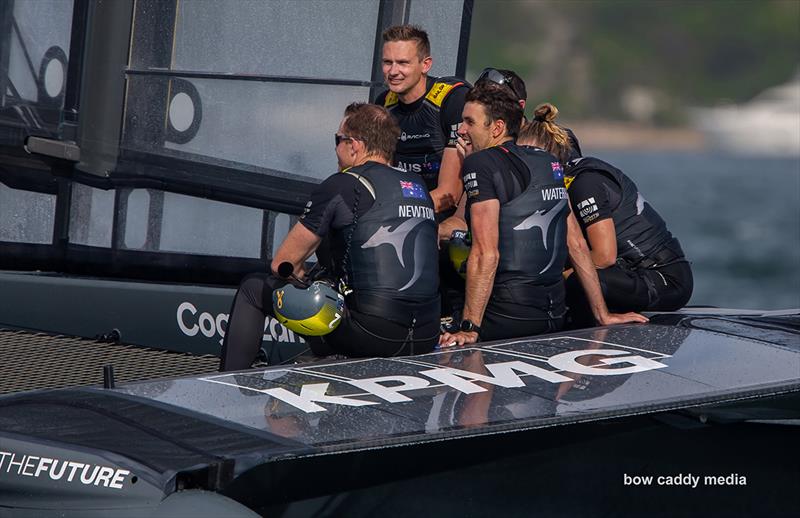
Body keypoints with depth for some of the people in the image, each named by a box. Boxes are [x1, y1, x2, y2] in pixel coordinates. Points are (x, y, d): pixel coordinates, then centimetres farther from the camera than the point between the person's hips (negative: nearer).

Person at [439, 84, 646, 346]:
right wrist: (603, 314, 19)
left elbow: (486, 253, -17)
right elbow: (576, 244, 16)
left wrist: (469, 328, -19)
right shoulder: (548, 162, 15)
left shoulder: (480, 164, -8)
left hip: (508, 318, -8)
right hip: (555, 315, 8)